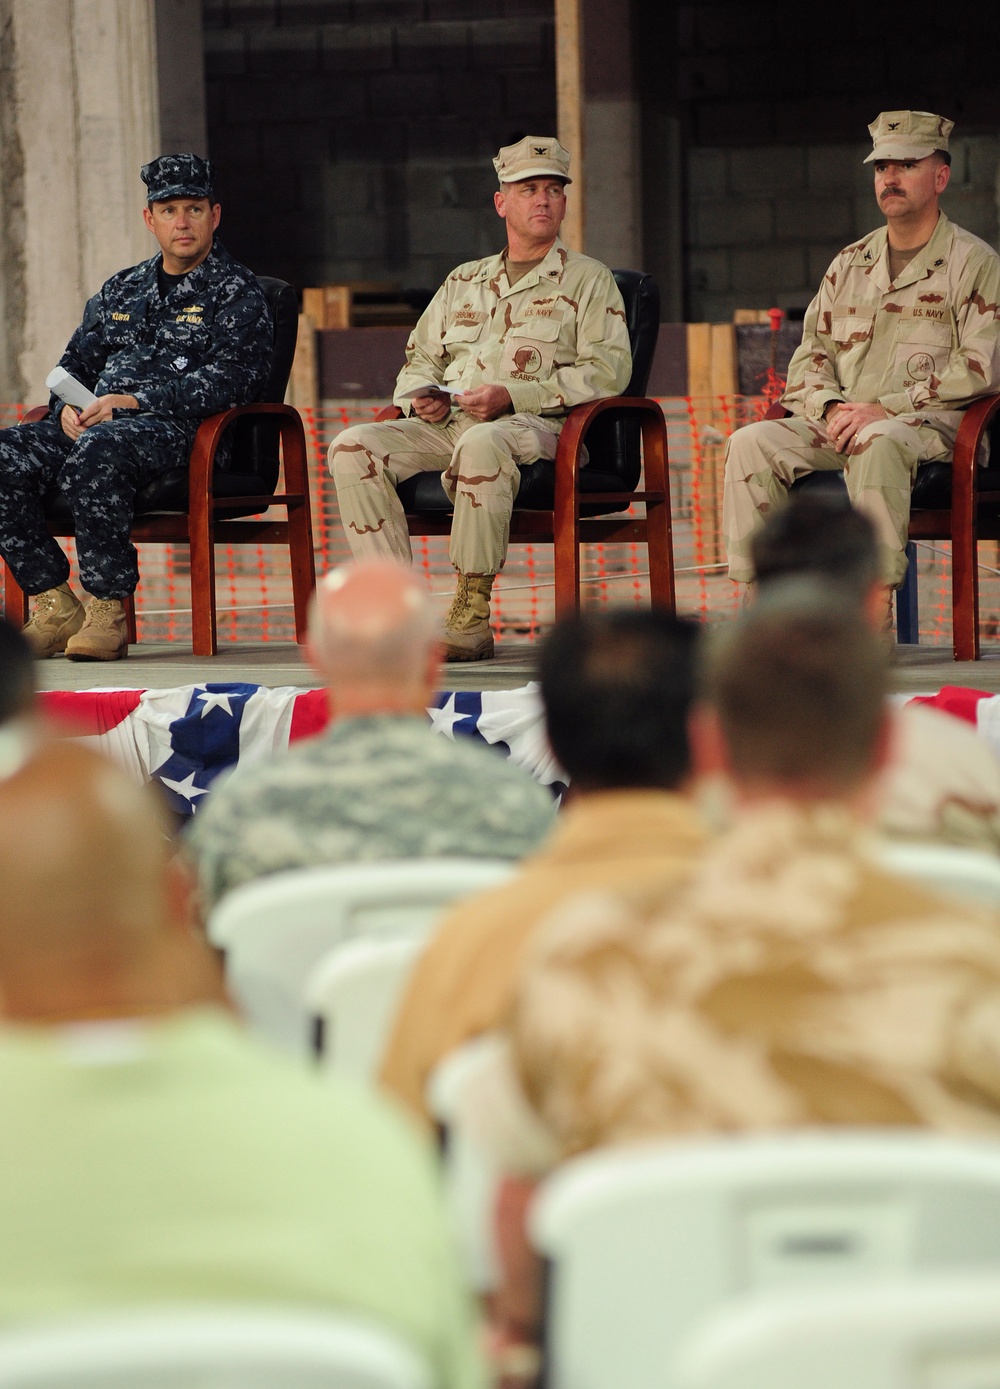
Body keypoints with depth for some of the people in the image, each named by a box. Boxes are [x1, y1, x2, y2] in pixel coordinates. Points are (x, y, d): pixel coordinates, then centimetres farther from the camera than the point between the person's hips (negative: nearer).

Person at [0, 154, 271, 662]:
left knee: (97, 451, -39)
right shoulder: (120, 291, 26)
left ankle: (108, 613, -31)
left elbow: (229, 378, -10)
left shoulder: (236, 292, 5)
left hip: (178, 429, -7)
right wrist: (68, 407, -1)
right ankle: (56, 607, -16)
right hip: (95, 423, 7)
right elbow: (74, 364, 25)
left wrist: (132, 402, -17)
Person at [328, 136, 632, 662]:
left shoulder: (587, 279, 10)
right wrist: (419, 396, 0)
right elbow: (420, 357, 27)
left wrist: (511, 396, -15)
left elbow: (608, 370, -4)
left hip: (536, 426, -5)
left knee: (482, 444, -41)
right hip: (445, 424, 5)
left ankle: (472, 615, -36)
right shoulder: (463, 281, 26)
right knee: (353, 448, -21)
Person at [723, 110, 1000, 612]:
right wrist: (831, 407, -6)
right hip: (837, 422, 5)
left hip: (931, 425, -5)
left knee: (877, 443, -40)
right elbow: (809, 357, 18)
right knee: (752, 443, -20)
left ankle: (876, 601, -42)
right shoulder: (849, 264, 20)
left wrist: (884, 409, -16)